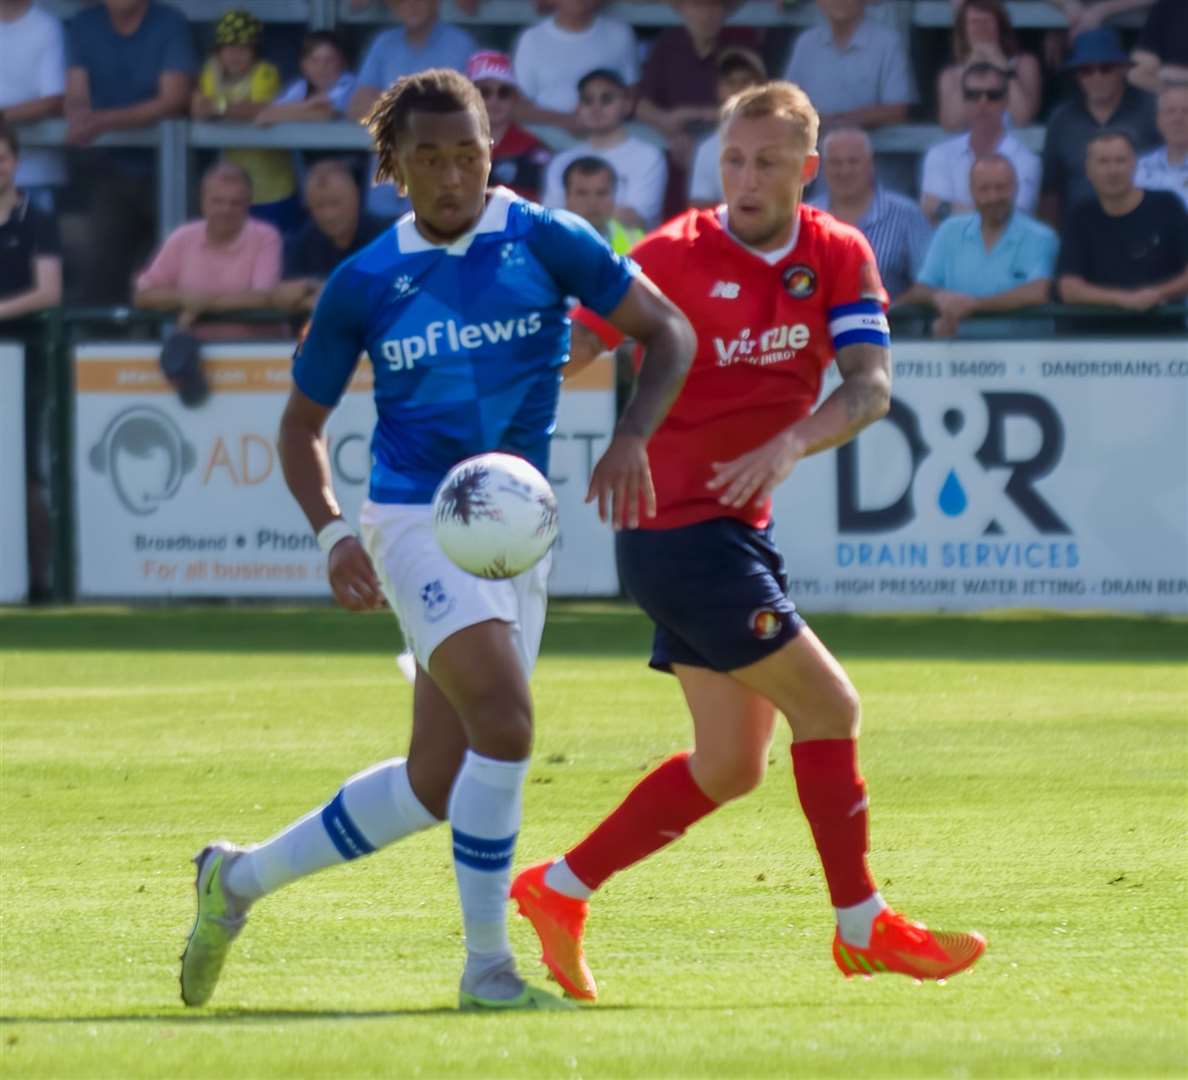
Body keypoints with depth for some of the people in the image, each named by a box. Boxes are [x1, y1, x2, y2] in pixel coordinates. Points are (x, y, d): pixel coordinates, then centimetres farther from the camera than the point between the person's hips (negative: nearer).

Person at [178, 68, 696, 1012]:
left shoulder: (544, 242, 1)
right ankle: (487, 968, -13)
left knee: (436, 784, 6)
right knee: (504, 723, -24)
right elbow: (302, 421, 10)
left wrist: (631, 439, -14)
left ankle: (242, 879, 26)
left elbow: (669, 331, 3)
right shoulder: (364, 284, 0)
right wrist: (332, 531, -7)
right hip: (417, 518, -3)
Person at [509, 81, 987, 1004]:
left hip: (741, 529, 7)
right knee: (827, 707, -7)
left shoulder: (840, 258, 2)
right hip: (677, 530, -7)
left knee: (732, 763, 10)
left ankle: (559, 891, 18)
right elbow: (568, 351, -9)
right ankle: (863, 927, 5)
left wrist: (791, 444, -26)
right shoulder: (677, 255, -11)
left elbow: (871, 386, -9)